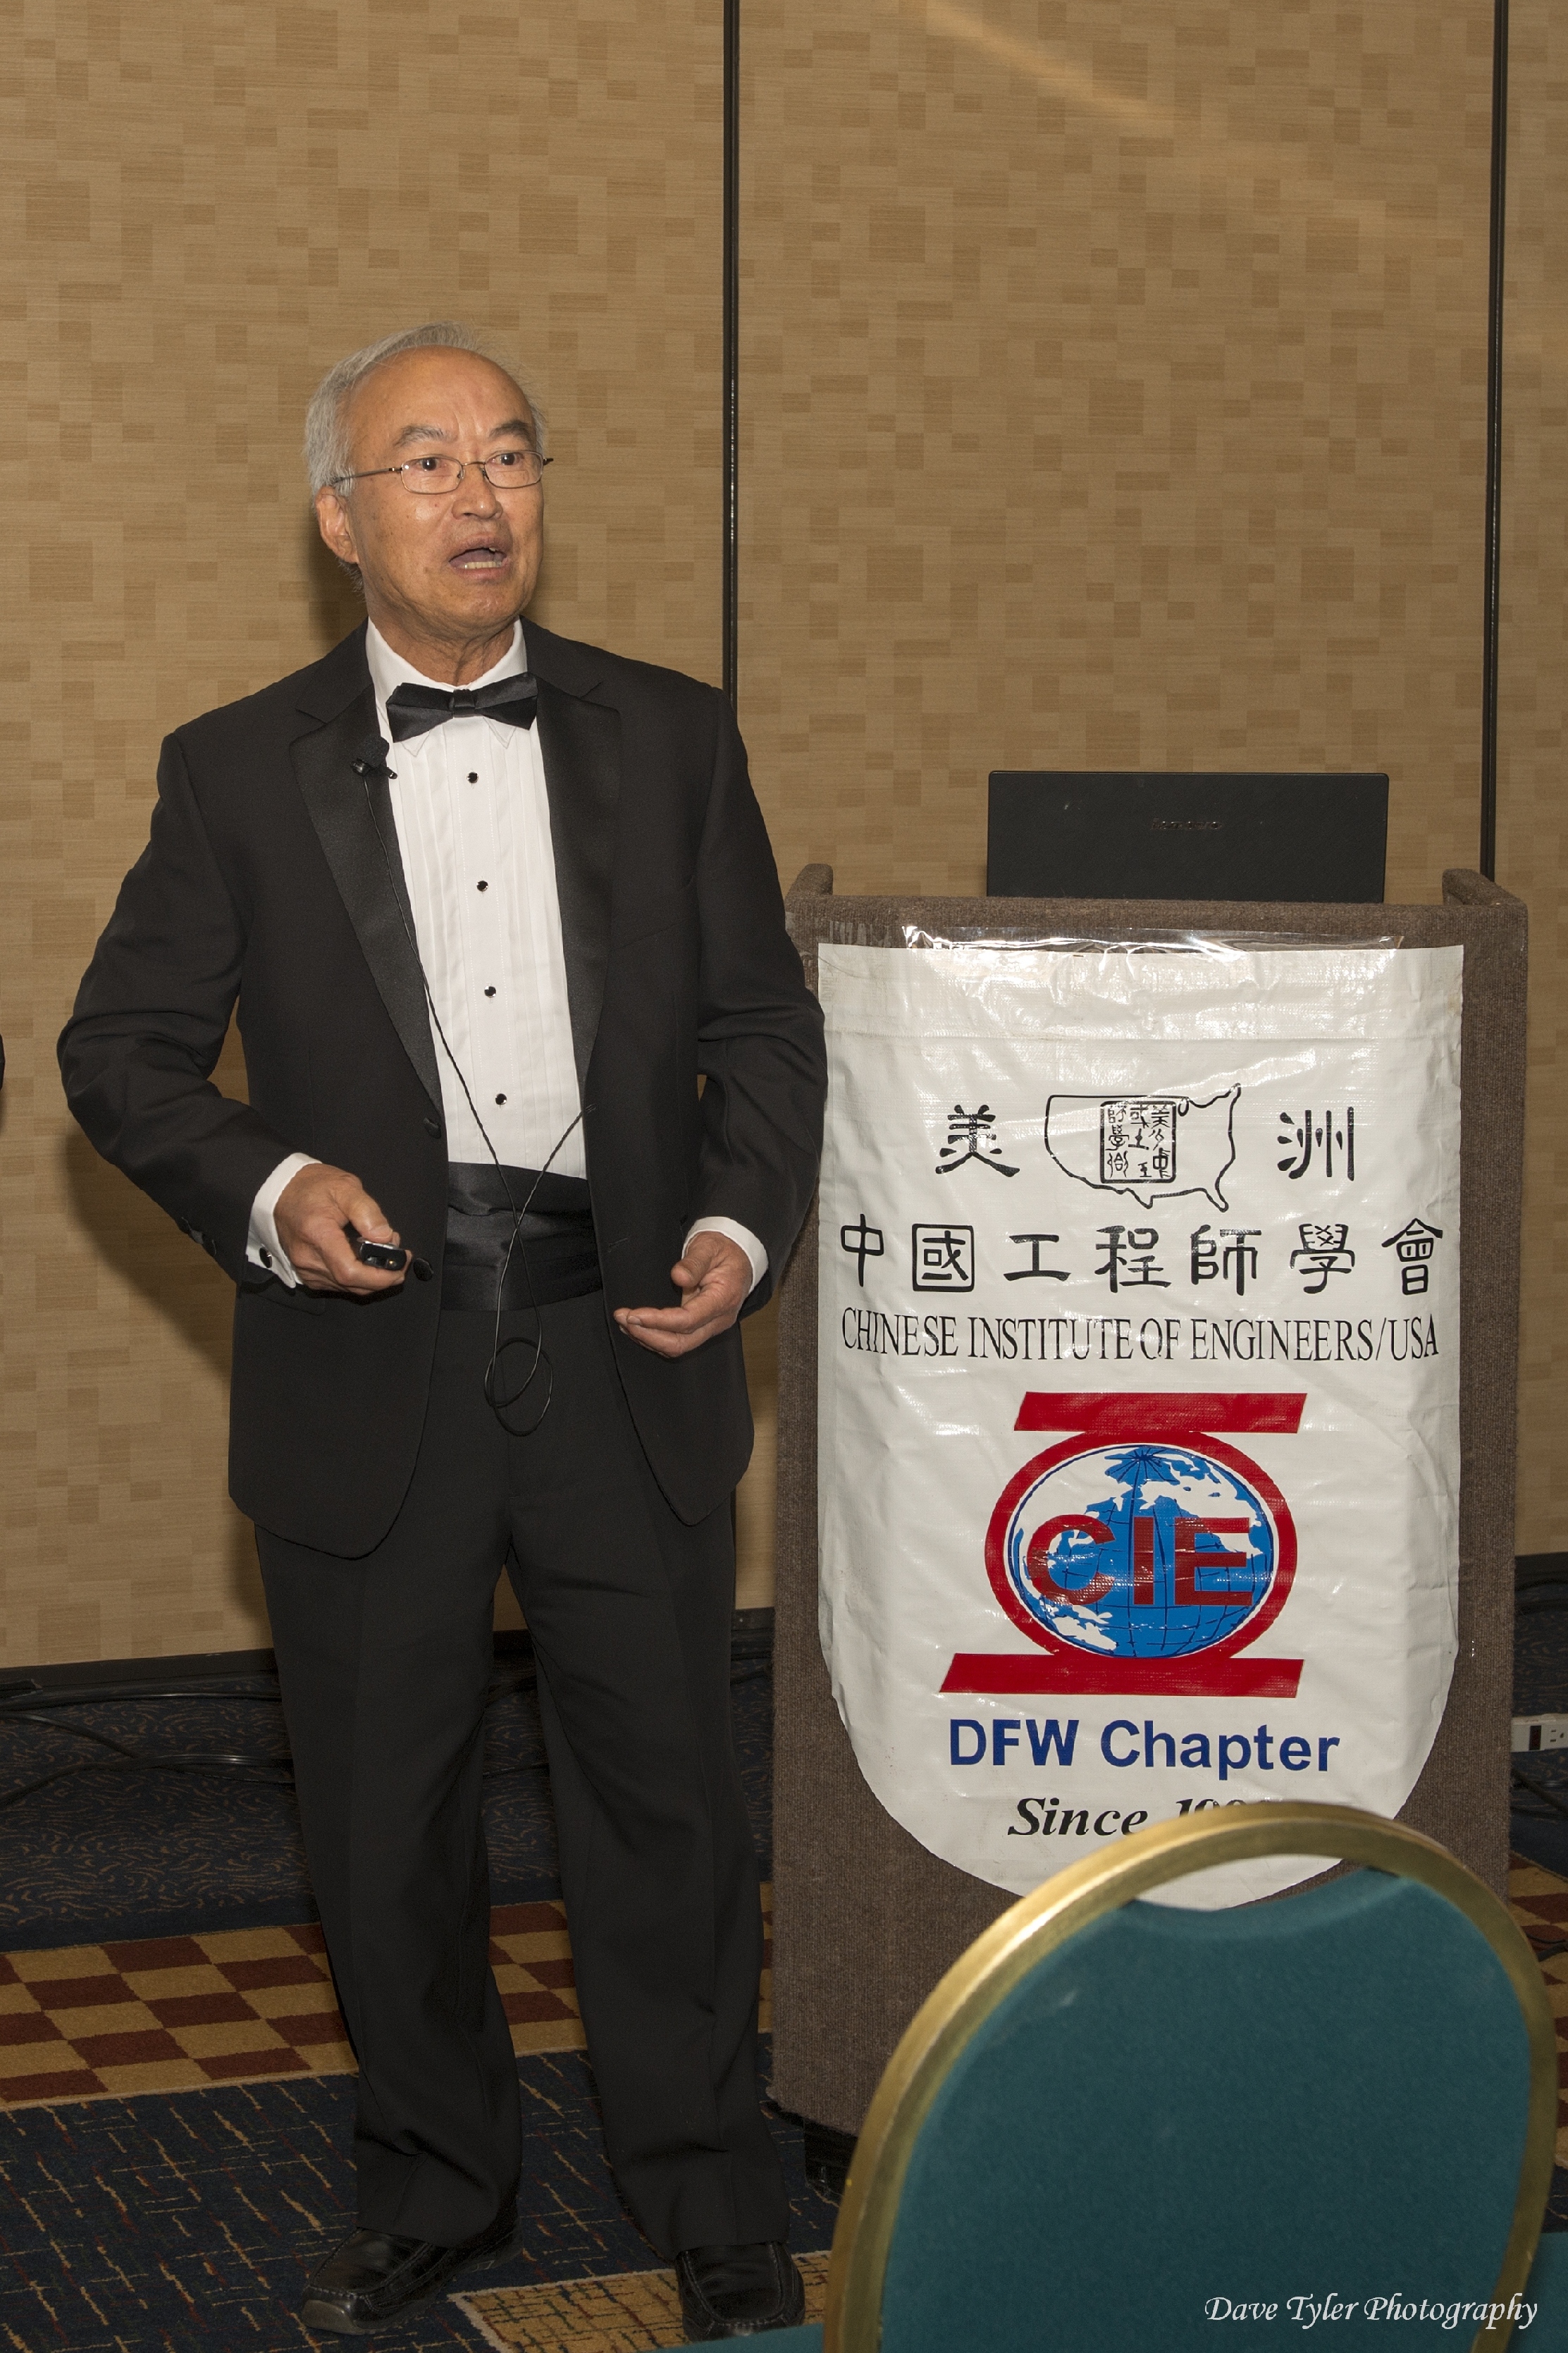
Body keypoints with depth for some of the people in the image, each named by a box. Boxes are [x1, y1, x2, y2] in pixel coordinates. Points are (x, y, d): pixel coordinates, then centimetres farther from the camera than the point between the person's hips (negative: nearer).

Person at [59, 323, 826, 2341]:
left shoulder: (670, 741, 7)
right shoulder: (239, 773, 3)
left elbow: (766, 1024, 10)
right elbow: (120, 1048, 4)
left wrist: (740, 1225, -7)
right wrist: (267, 1188, -13)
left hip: (622, 1358, 0)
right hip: (371, 1362, 0)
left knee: (662, 1792, 5)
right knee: (385, 1812, 10)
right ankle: (434, 2183, 29)